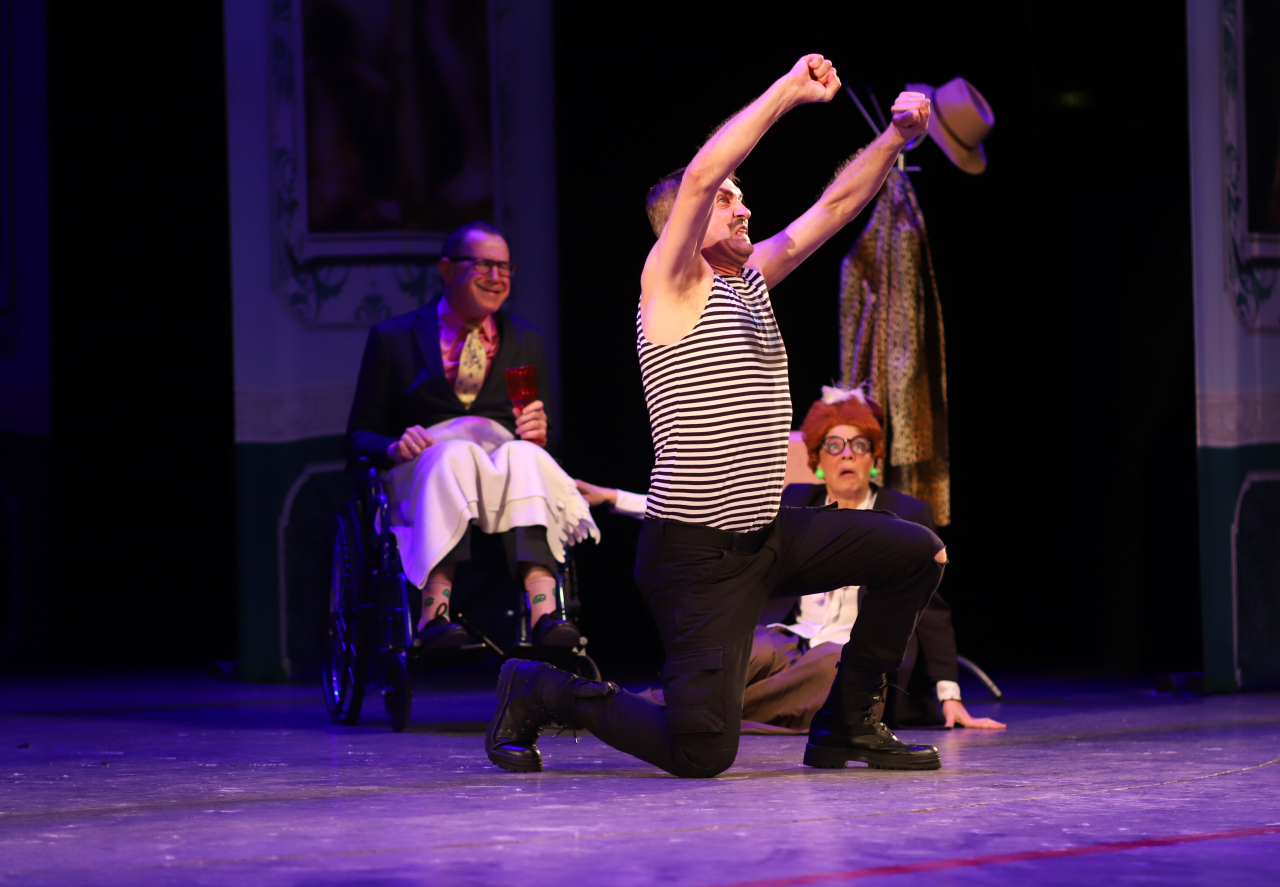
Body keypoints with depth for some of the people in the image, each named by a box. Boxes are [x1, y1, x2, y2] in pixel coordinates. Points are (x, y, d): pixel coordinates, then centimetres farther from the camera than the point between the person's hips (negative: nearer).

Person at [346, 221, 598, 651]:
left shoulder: (526, 341, 23)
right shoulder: (393, 337, 13)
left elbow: (545, 441, 22)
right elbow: (359, 436, 10)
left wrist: (538, 433, -4)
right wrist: (393, 448, -14)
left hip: (509, 458, 2)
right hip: (418, 475, -2)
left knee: (526, 455, -36)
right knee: (457, 455, -38)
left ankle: (544, 613, -56)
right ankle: (436, 614, -54)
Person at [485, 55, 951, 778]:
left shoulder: (750, 279, 14)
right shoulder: (671, 284, -8)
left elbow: (837, 204, 14)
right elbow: (701, 175, -23)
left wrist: (898, 136, 1)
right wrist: (789, 91, -23)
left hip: (769, 535, 8)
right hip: (696, 551, -8)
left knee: (917, 553, 2)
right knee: (702, 752, -13)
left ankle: (847, 724, 14)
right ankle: (538, 692, 11)